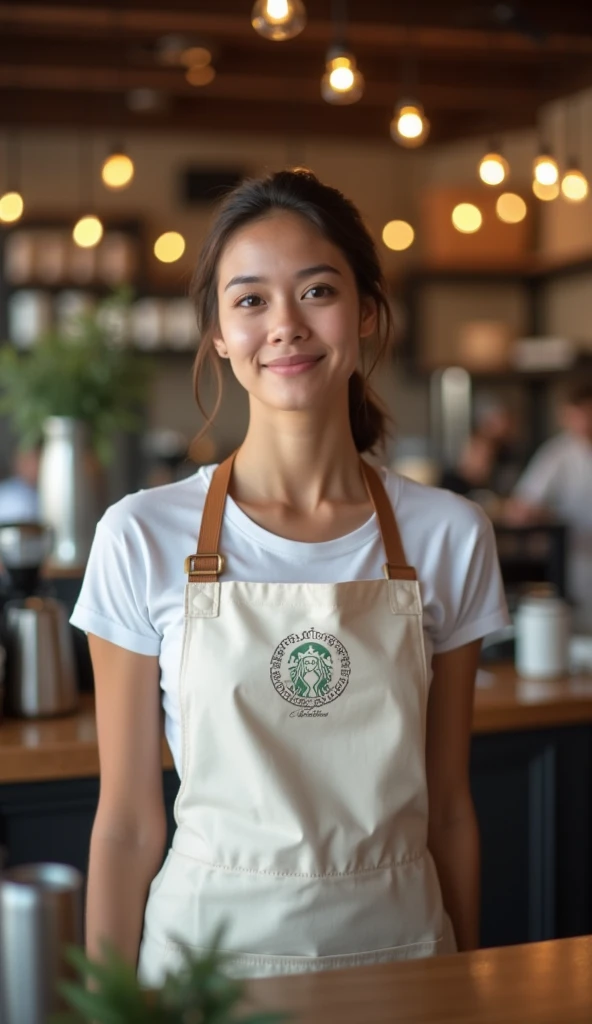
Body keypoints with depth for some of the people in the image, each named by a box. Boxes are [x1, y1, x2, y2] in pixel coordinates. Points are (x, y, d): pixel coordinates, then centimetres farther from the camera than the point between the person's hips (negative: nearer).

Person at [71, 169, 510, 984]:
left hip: (399, 947, 2)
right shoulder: (143, 537, -9)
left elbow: (447, 807, 3)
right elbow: (128, 824, -4)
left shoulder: (447, 536, -4)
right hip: (209, 945, -1)